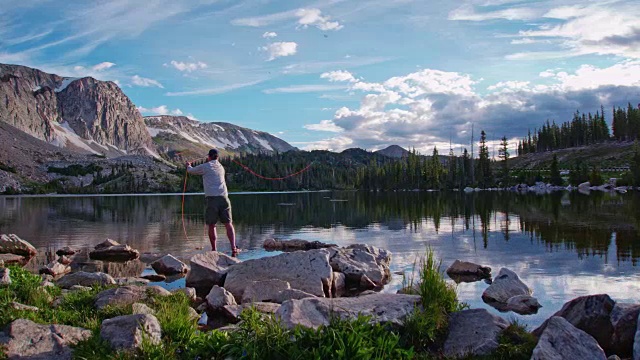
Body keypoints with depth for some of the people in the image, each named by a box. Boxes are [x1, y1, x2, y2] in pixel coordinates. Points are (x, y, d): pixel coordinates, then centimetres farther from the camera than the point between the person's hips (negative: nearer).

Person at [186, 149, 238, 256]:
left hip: (211, 198, -3)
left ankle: (214, 250, 8)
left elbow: (191, 171, 21)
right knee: (228, 224, 5)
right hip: (223, 198, 3)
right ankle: (233, 248, -8)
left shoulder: (205, 166, 5)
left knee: (211, 225, 7)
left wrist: (188, 166, 44)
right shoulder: (221, 167, 19)